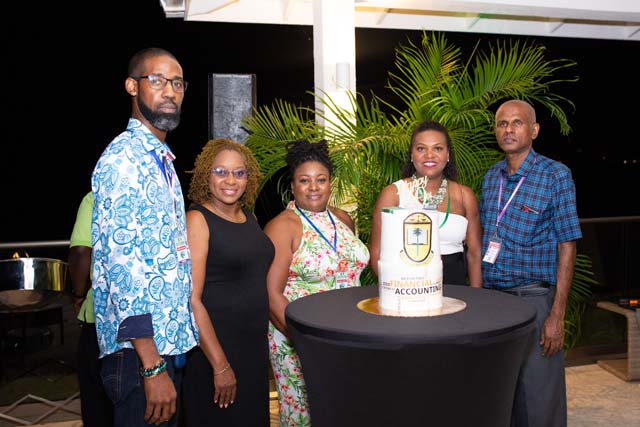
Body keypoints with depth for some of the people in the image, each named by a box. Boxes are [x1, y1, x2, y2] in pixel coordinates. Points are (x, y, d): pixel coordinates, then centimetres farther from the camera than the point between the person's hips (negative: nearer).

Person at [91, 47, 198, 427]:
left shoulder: (161, 159, 15)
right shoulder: (123, 158, -14)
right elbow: (121, 262, -22)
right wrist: (152, 366, -23)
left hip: (171, 340, 9)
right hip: (141, 350, -9)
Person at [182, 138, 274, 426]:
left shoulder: (248, 216, 8)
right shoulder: (196, 219, -12)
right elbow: (191, 300, -18)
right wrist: (220, 366, -19)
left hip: (256, 343, 7)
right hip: (214, 346, -7)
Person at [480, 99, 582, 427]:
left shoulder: (555, 175, -6)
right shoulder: (490, 177, 9)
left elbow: (566, 247, -8)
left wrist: (557, 315, -12)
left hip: (533, 298, -5)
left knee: (538, 399, 3)